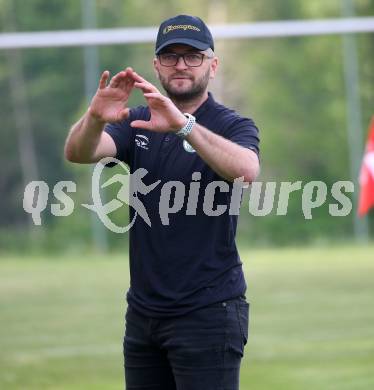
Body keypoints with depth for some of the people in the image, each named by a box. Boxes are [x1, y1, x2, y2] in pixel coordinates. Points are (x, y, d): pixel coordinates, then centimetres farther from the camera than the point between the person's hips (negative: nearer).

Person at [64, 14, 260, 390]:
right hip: (143, 312, 5)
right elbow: (78, 152, -8)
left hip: (208, 312, -5)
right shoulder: (139, 123, 10)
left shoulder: (233, 126, -4)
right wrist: (95, 118, -31)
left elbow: (246, 170, -27)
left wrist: (182, 124, -40)